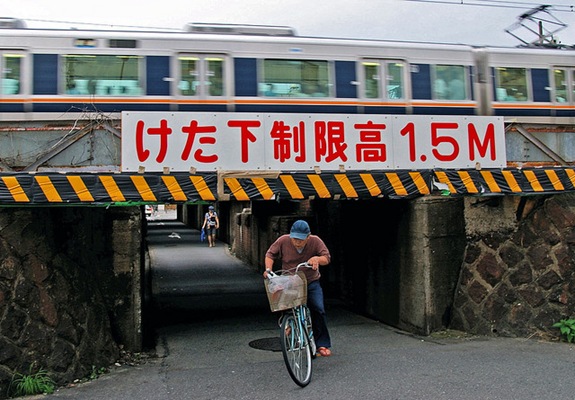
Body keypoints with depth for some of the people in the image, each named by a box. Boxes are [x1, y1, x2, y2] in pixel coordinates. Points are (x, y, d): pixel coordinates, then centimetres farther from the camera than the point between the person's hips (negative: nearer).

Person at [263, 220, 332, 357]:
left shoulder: (315, 241, -11)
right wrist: (268, 269, -14)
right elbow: (270, 254, 2)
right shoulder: (283, 240, -10)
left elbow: (327, 258, -12)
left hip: (311, 283, -1)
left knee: (318, 310, -13)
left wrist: (317, 259, -34)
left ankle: (323, 344, -2)